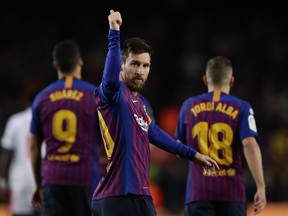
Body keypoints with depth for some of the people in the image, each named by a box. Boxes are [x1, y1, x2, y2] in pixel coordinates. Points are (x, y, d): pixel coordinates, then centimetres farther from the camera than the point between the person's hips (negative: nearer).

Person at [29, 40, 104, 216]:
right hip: (86, 178, -2)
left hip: (52, 180, 2)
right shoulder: (95, 95, 0)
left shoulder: (42, 98, 8)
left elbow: (34, 147, 11)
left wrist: (39, 185, 20)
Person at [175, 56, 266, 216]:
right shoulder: (241, 108, 1)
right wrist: (261, 187, -14)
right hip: (232, 192, 0)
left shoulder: (189, 106, 8)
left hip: (199, 192, 0)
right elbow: (250, 145, -13)